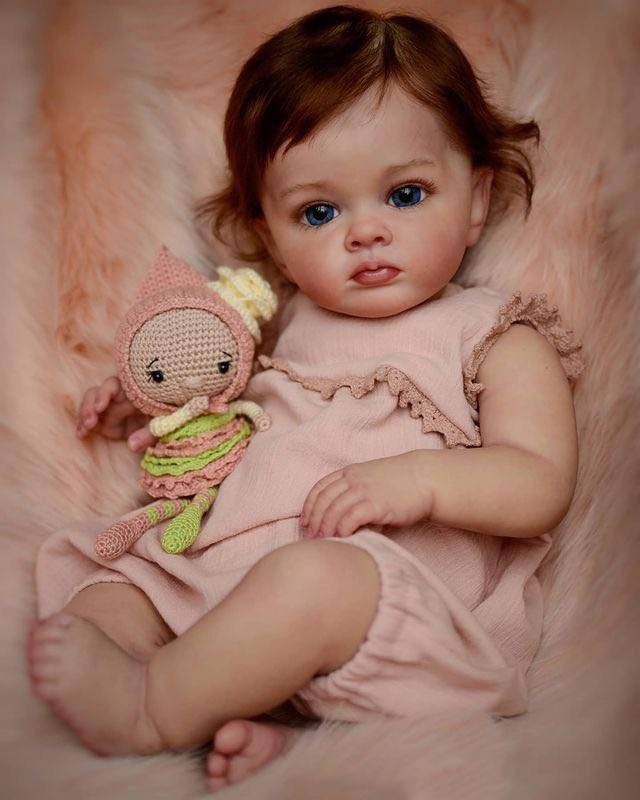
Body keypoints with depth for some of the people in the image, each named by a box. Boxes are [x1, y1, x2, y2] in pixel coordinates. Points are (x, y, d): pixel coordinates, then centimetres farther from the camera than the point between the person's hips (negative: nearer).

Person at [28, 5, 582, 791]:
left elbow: (542, 487, -6)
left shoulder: (498, 338, 6)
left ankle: (151, 709, -22)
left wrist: (421, 477, -23)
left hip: (385, 585, -7)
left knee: (312, 576, -37)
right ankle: (225, 721, -25)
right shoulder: (294, 322, 22)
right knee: (97, 596, -4)